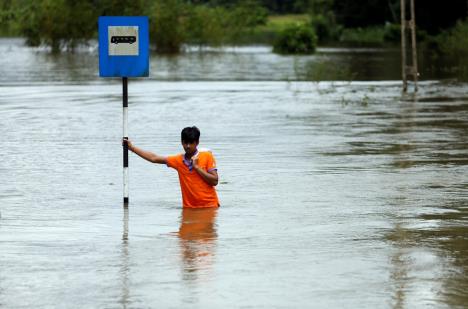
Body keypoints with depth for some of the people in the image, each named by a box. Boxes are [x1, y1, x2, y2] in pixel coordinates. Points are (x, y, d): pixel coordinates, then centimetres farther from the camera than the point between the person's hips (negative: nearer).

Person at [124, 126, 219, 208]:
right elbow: (154, 158, 11)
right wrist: (131, 147, 11)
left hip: (209, 206, -3)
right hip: (189, 207, 3)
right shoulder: (178, 160, 6)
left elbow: (214, 181, -8)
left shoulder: (207, 156, -3)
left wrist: (196, 167, -13)